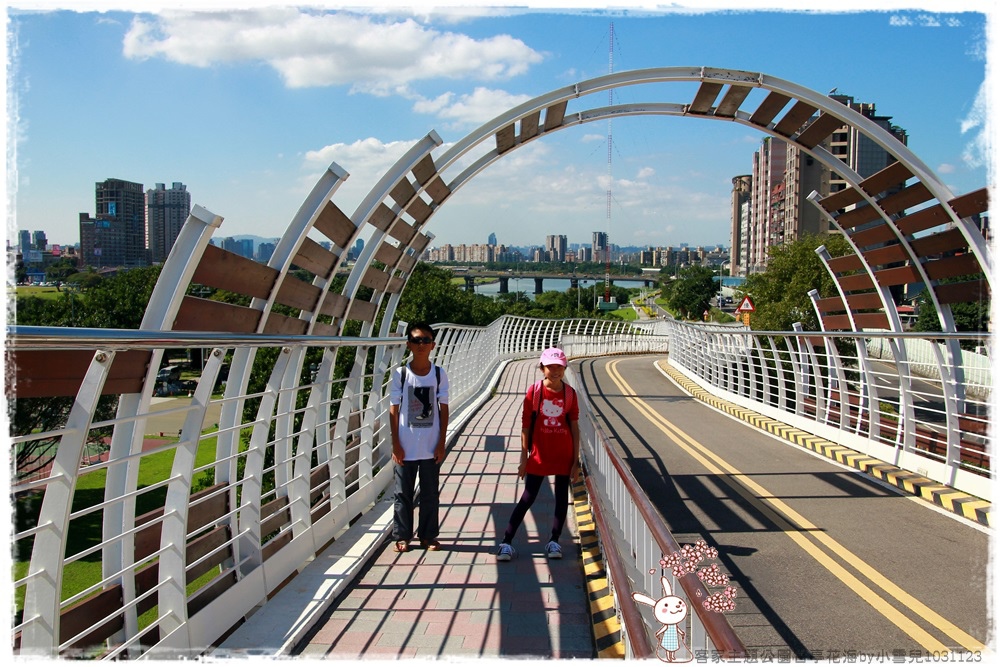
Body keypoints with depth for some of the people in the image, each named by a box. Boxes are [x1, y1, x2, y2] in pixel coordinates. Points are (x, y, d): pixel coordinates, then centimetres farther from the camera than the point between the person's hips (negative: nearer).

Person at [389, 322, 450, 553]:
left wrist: (441, 443, -2)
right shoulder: (400, 374, -5)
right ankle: (402, 536, 22)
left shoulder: (439, 374, -2)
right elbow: (394, 410, -2)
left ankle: (428, 535, 24)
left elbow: (444, 409, 2)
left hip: (431, 447, 1)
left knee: (430, 493, 10)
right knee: (403, 493, 9)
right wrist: (396, 444, -6)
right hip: (405, 447, -1)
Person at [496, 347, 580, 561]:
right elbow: (526, 426, -3)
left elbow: (574, 427, 2)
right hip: (539, 455, -2)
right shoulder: (534, 391, -7)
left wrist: (576, 459, 0)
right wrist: (524, 458, -5)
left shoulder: (569, 393, -2)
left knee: (562, 497, 8)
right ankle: (506, 541, 8)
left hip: (564, 455, 2)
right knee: (528, 498, 1)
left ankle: (554, 541, 22)